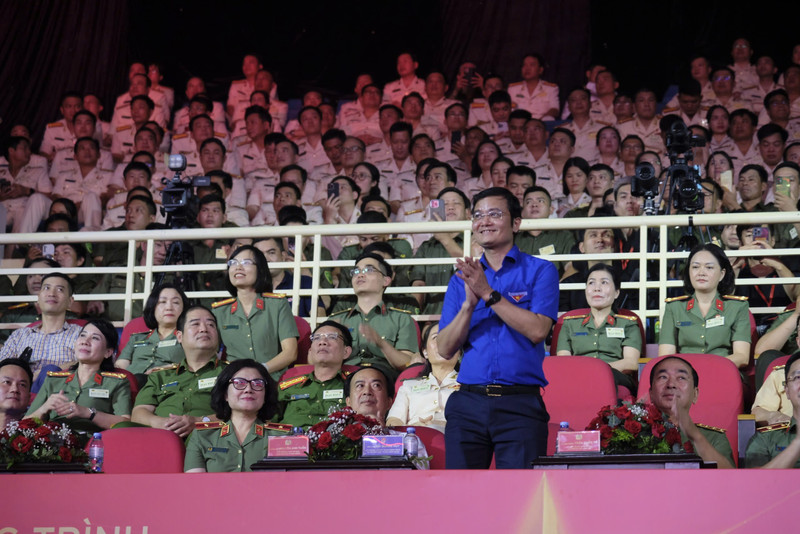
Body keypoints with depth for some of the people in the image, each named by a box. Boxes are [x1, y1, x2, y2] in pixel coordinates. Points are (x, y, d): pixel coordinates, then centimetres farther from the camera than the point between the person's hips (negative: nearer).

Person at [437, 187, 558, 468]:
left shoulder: (540, 271, 6)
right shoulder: (461, 279, 16)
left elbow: (537, 330, -9)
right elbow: (446, 348, 8)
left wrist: (488, 293, -10)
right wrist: (469, 304, -8)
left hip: (520, 404, -3)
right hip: (468, 402, 3)